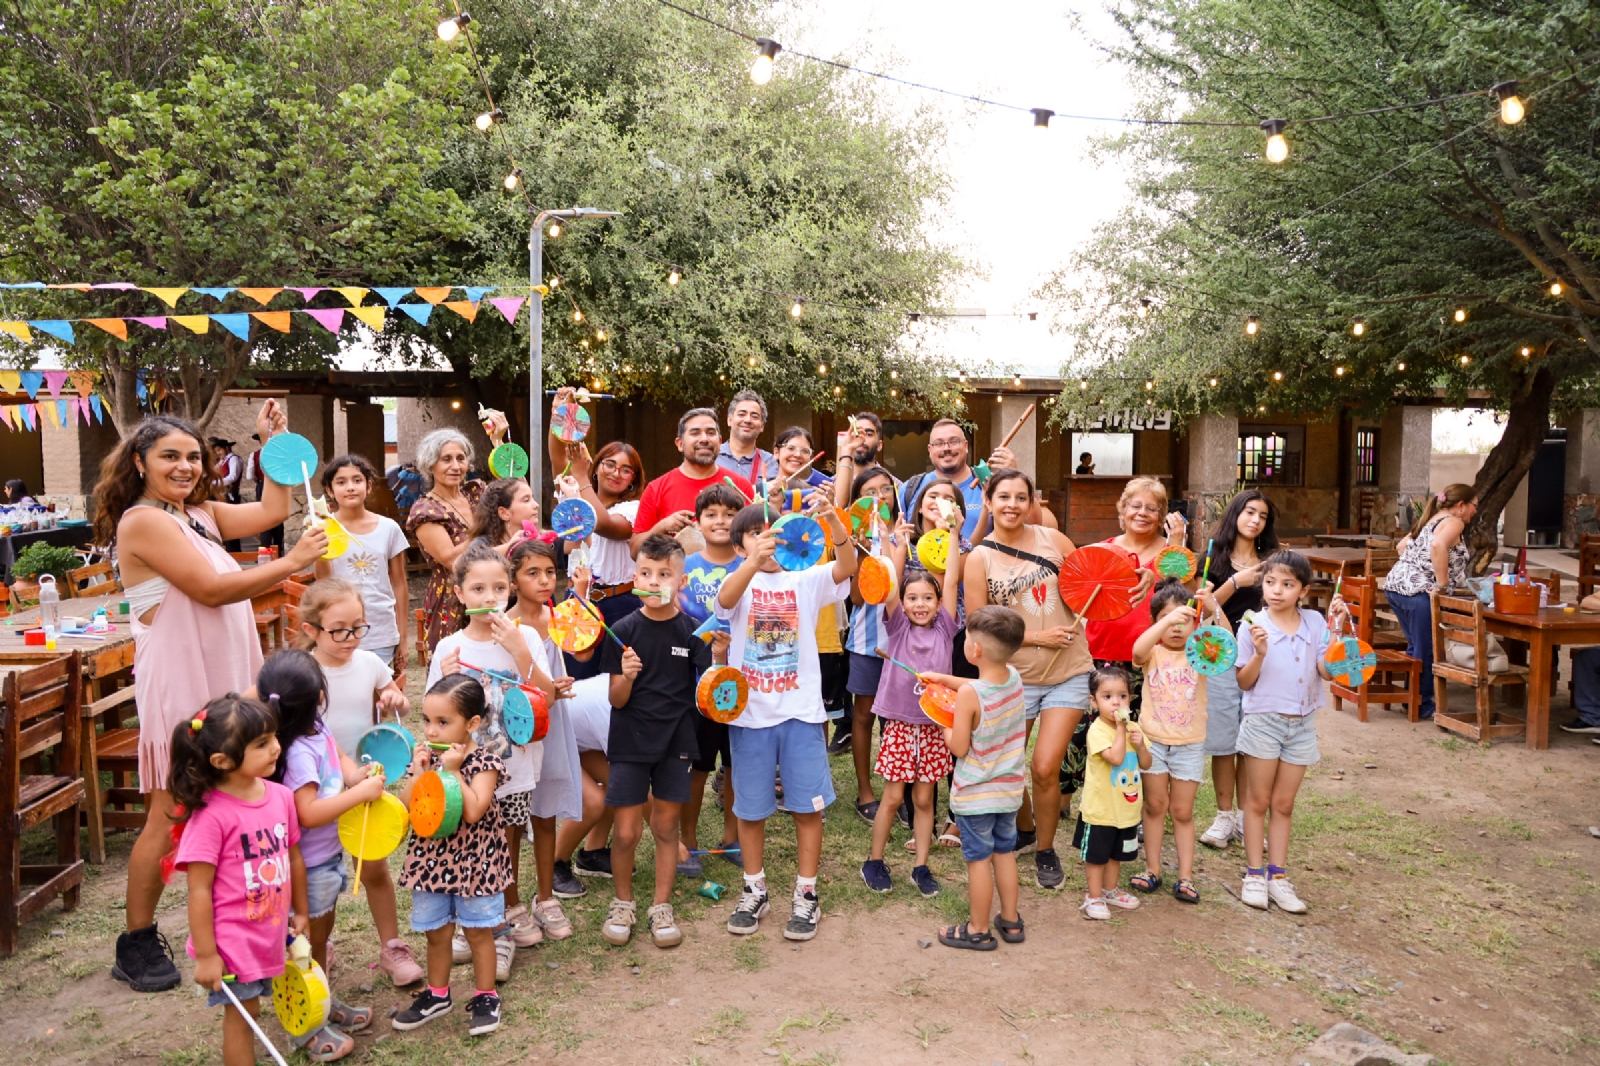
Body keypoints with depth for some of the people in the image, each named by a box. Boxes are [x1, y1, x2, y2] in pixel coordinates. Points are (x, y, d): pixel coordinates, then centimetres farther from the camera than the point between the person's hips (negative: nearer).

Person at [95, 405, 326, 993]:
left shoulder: (199, 514, 11)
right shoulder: (143, 522, -14)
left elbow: (271, 511, 15)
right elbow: (212, 590, -19)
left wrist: (274, 440, 13)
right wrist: (292, 562, -16)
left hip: (224, 679, 8)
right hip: (178, 685, -8)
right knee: (169, 818, 2)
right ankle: (136, 945, 17)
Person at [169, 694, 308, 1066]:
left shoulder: (281, 796, -4)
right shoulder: (211, 815, -23)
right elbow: (199, 890, -18)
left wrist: (300, 913, 16)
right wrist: (205, 955, -14)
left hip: (269, 935, 6)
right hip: (232, 940, -6)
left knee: (249, 1009, 20)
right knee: (241, 1013, 7)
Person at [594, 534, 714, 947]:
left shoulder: (693, 630, -5)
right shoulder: (625, 631, -7)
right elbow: (616, 699, -6)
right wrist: (626, 675, -26)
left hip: (675, 741, 1)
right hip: (630, 742, -1)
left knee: (666, 826, 11)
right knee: (626, 831, 2)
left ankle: (661, 906, 28)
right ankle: (622, 902, 26)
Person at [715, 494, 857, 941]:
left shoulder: (805, 580, 3)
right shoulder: (740, 581, 1)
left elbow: (846, 568, -16)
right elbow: (726, 598, -24)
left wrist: (833, 522, -34)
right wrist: (755, 561, -43)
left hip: (802, 711, 0)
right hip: (750, 712, 0)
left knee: (808, 805, 5)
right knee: (751, 807, 11)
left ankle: (806, 895, 19)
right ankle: (754, 891, 28)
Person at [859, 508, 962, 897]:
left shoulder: (944, 628, 3)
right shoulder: (898, 626, 0)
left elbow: (952, 581, -5)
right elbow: (890, 586, -13)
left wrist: (951, 536, -8)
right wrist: (901, 544, -18)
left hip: (934, 722, 2)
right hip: (899, 721, -2)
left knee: (924, 798, 9)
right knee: (893, 796, 3)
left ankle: (921, 866, 20)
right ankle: (874, 861, 19)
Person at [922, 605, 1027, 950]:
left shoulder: (968, 695, -26)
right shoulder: (1014, 677, -7)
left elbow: (959, 747, -18)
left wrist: (945, 726, 0)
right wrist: (943, 678, 16)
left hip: (975, 793, -6)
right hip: (1009, 789, 7)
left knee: (978, 859, 7)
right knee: (1005, 852, 20)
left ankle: (978, 930, 20)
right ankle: (1011, 921, 33)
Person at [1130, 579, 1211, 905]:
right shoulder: (1154, 652, -6)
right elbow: (1138, 651, -30)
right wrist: (1168, 618, -40)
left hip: (1190, 744, 0)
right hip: (1153, 740, 0)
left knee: (1183, 811, 7)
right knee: (1155, 805, 11)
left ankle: (1185, 877, 14)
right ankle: (1152, 869, 21)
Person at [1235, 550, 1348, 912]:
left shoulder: (1314, 623, -2)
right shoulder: (1253, 627, -10)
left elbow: (1328, 672, -10)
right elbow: (1244, 682, -8)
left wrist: (1336, 629, -16)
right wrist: (1259, 653, -25)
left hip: (1302, 724, 3)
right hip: (1263, 720, -3)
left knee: (1283, 804, 12)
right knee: (1258, 801, 7)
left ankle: (1277, 875, 20)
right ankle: (1254, 874, 15)